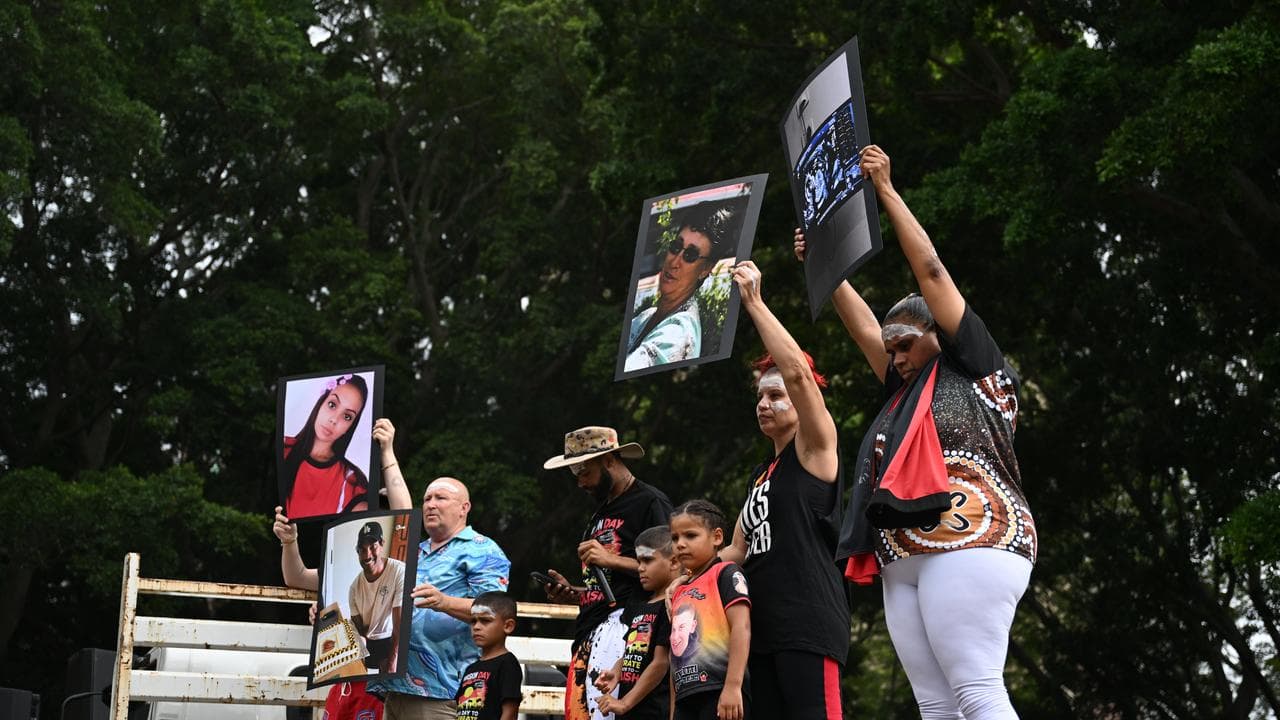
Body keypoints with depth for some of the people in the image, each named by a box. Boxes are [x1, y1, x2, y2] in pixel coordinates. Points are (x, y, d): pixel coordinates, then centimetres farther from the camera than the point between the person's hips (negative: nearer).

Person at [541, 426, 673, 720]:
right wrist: (571, 593, 14)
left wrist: (613, 560, -14)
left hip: (622, 622, -9)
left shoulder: (650, 502, -2)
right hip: (589, 631, 9)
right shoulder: (600, 514, 26)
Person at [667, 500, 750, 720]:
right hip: (686, 698, 8)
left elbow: (741, 627, -13)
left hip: (720, 693, -8)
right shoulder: (679, 591, 22)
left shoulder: (725, 573, -1)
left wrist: (733, 686, -21)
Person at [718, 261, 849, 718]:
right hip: (765, 627, 9)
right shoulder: (762, 474, 23)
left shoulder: (815, 451, 0)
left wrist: (752, 301, -13)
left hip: (809, 625, -9)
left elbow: (798, 372, -15)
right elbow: (738, 550, 25)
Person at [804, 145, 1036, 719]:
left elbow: (930, 271, 8)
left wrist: (886, 191, 11)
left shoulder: (975, 373, 9)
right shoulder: (908, 395, 29)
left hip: (968, 545, -8)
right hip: (905, 563, 8)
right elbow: (864, 328, 35)